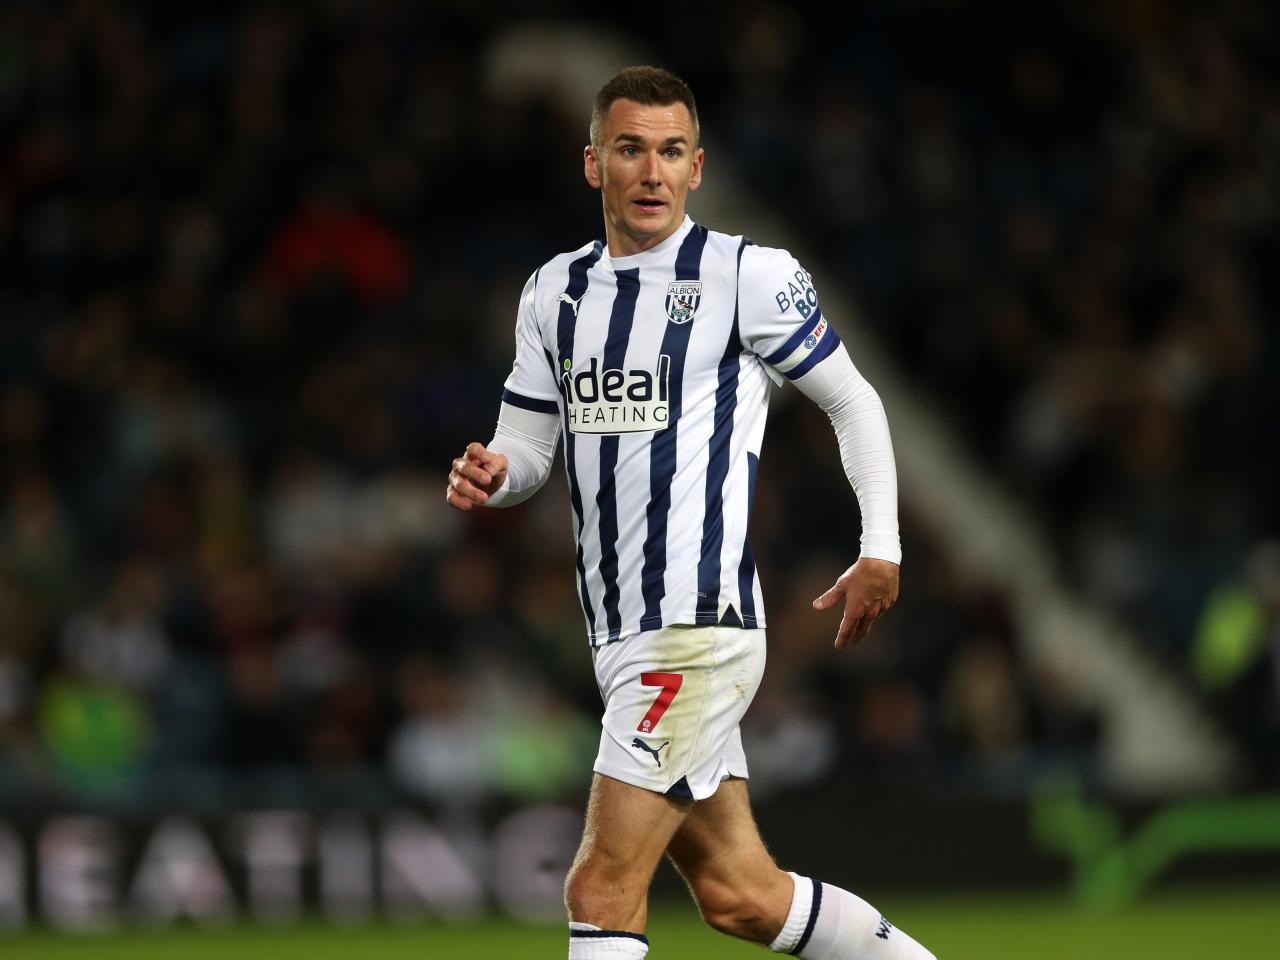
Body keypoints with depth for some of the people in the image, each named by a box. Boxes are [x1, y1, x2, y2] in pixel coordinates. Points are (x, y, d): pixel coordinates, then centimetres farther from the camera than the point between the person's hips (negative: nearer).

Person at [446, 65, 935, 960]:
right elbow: (529, 444, 18)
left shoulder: (748, 275, -5)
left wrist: (881, 550, -3)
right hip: (626, 640, 7)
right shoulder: (554, 292, 13)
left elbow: (853, 401, 4)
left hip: (698, 628, -7)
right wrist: (494, 474, -5)